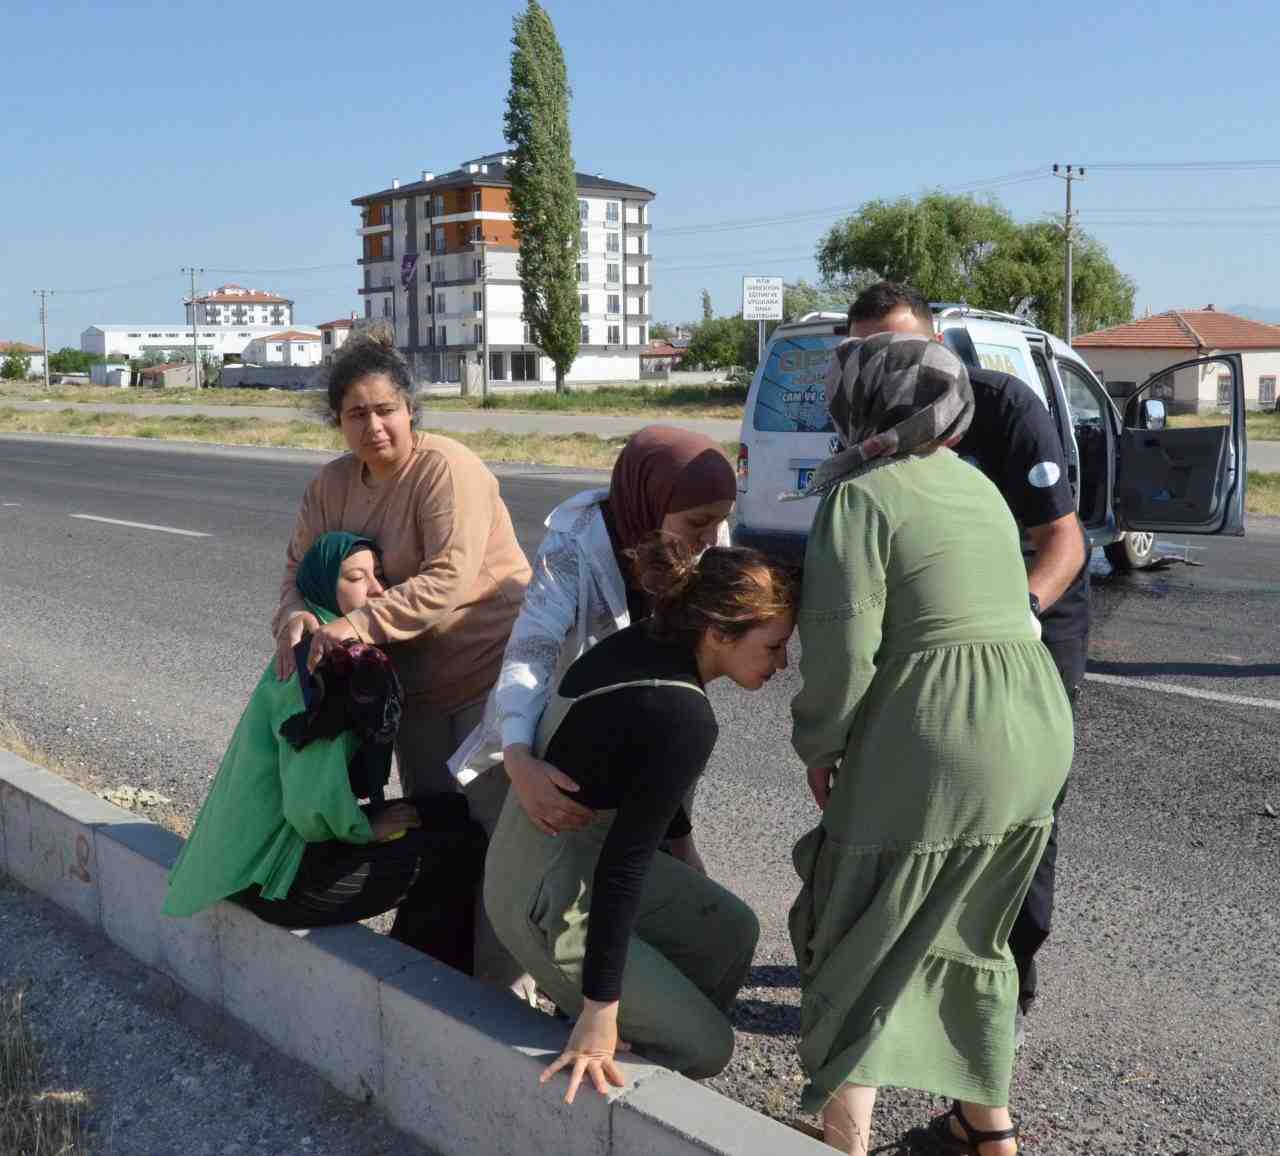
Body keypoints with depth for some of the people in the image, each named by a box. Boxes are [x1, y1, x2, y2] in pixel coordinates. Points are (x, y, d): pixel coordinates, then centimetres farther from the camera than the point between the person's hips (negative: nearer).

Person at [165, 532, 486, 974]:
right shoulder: (319, 670, -23)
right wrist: (367, 829, -14)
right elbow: (313, 805, -30)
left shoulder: (346, 657, 7)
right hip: (278, 875, -9)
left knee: (453, 812, 9)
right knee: (461, 848, -9)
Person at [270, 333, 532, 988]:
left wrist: (361, 623, -32)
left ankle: (505, 982, -3)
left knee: (495, 828, -10)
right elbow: (300, 566, 5)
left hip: (493, 669, -8)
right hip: (417, 681, 8)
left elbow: (450, 579, -27)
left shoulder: (446, 469, -18)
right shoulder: (334, 484, 6)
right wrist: (294, 615, -17)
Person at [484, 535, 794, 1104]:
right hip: (551, 898, -9)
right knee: (706, 1047, 3)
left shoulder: (641, 642, -4)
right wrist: (598, 1012, -20)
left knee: (731, 930, 17)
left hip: (576, 847, 9)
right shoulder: (683, 719, -28)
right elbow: (623, 865, -26)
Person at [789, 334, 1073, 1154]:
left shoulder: (859, 497, -10)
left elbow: (843, 650, -16)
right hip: (1036, 728, 8)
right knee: (971, 937, 25)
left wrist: (818, 749, -1)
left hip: (930, 750, -8)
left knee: (855, 950, 9)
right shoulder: (976, 486, 15)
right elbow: (993, 610, 14)